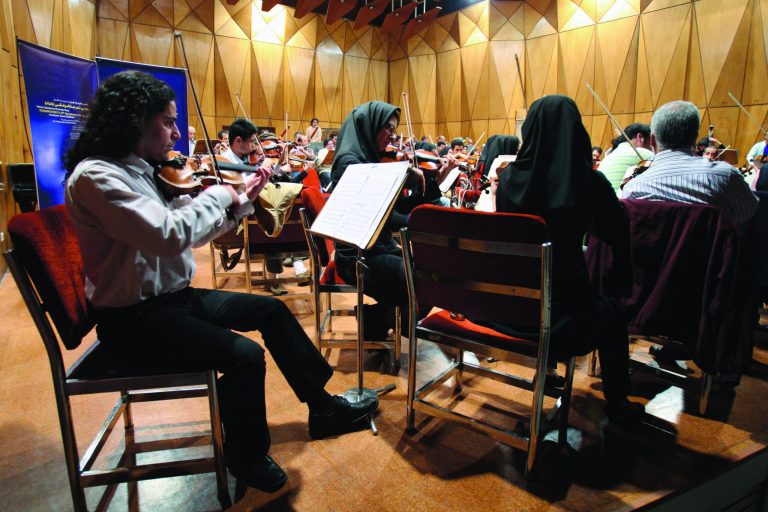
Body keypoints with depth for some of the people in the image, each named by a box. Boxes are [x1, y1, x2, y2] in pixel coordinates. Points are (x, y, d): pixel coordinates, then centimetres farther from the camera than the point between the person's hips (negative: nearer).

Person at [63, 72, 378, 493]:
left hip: (172, 295, 10)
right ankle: (247, 458, 4)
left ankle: (321, 407, 20)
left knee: (271, 310, 7)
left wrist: (243, 199, 2)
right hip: (132, 317, -9)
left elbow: (195, 231, 11)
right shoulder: (94, 175, -20)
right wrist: (217, 195, -17)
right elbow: (171, 235, -33)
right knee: (244, 355, -25)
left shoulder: (142, 170, 8)